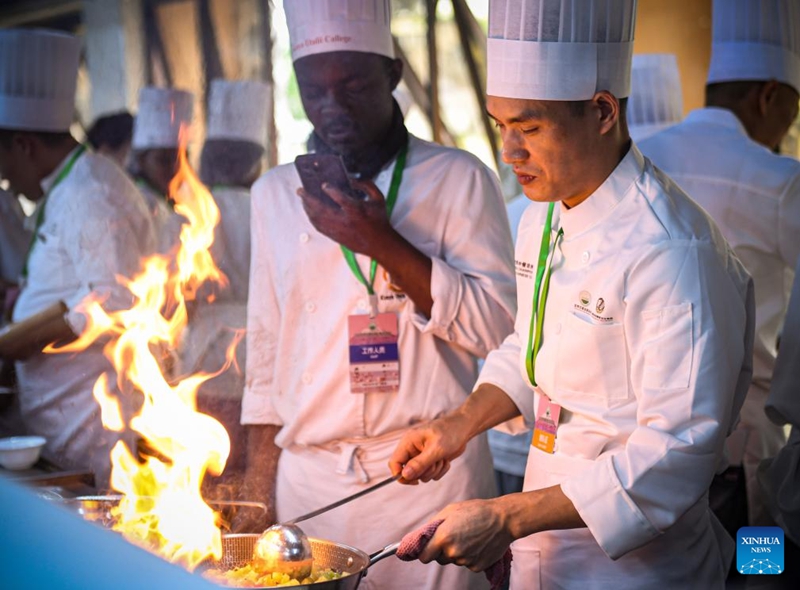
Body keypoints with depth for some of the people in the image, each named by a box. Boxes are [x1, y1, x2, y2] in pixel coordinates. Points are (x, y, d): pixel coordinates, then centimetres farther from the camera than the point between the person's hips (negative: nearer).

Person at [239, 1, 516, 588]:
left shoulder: (458, 178, -1)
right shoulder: (275, 192, 11)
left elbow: (496, 327, -8)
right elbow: (266, 349, 13)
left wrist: (383, 244, -17)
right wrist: (257, 495, 10)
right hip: (308, 481, 3)